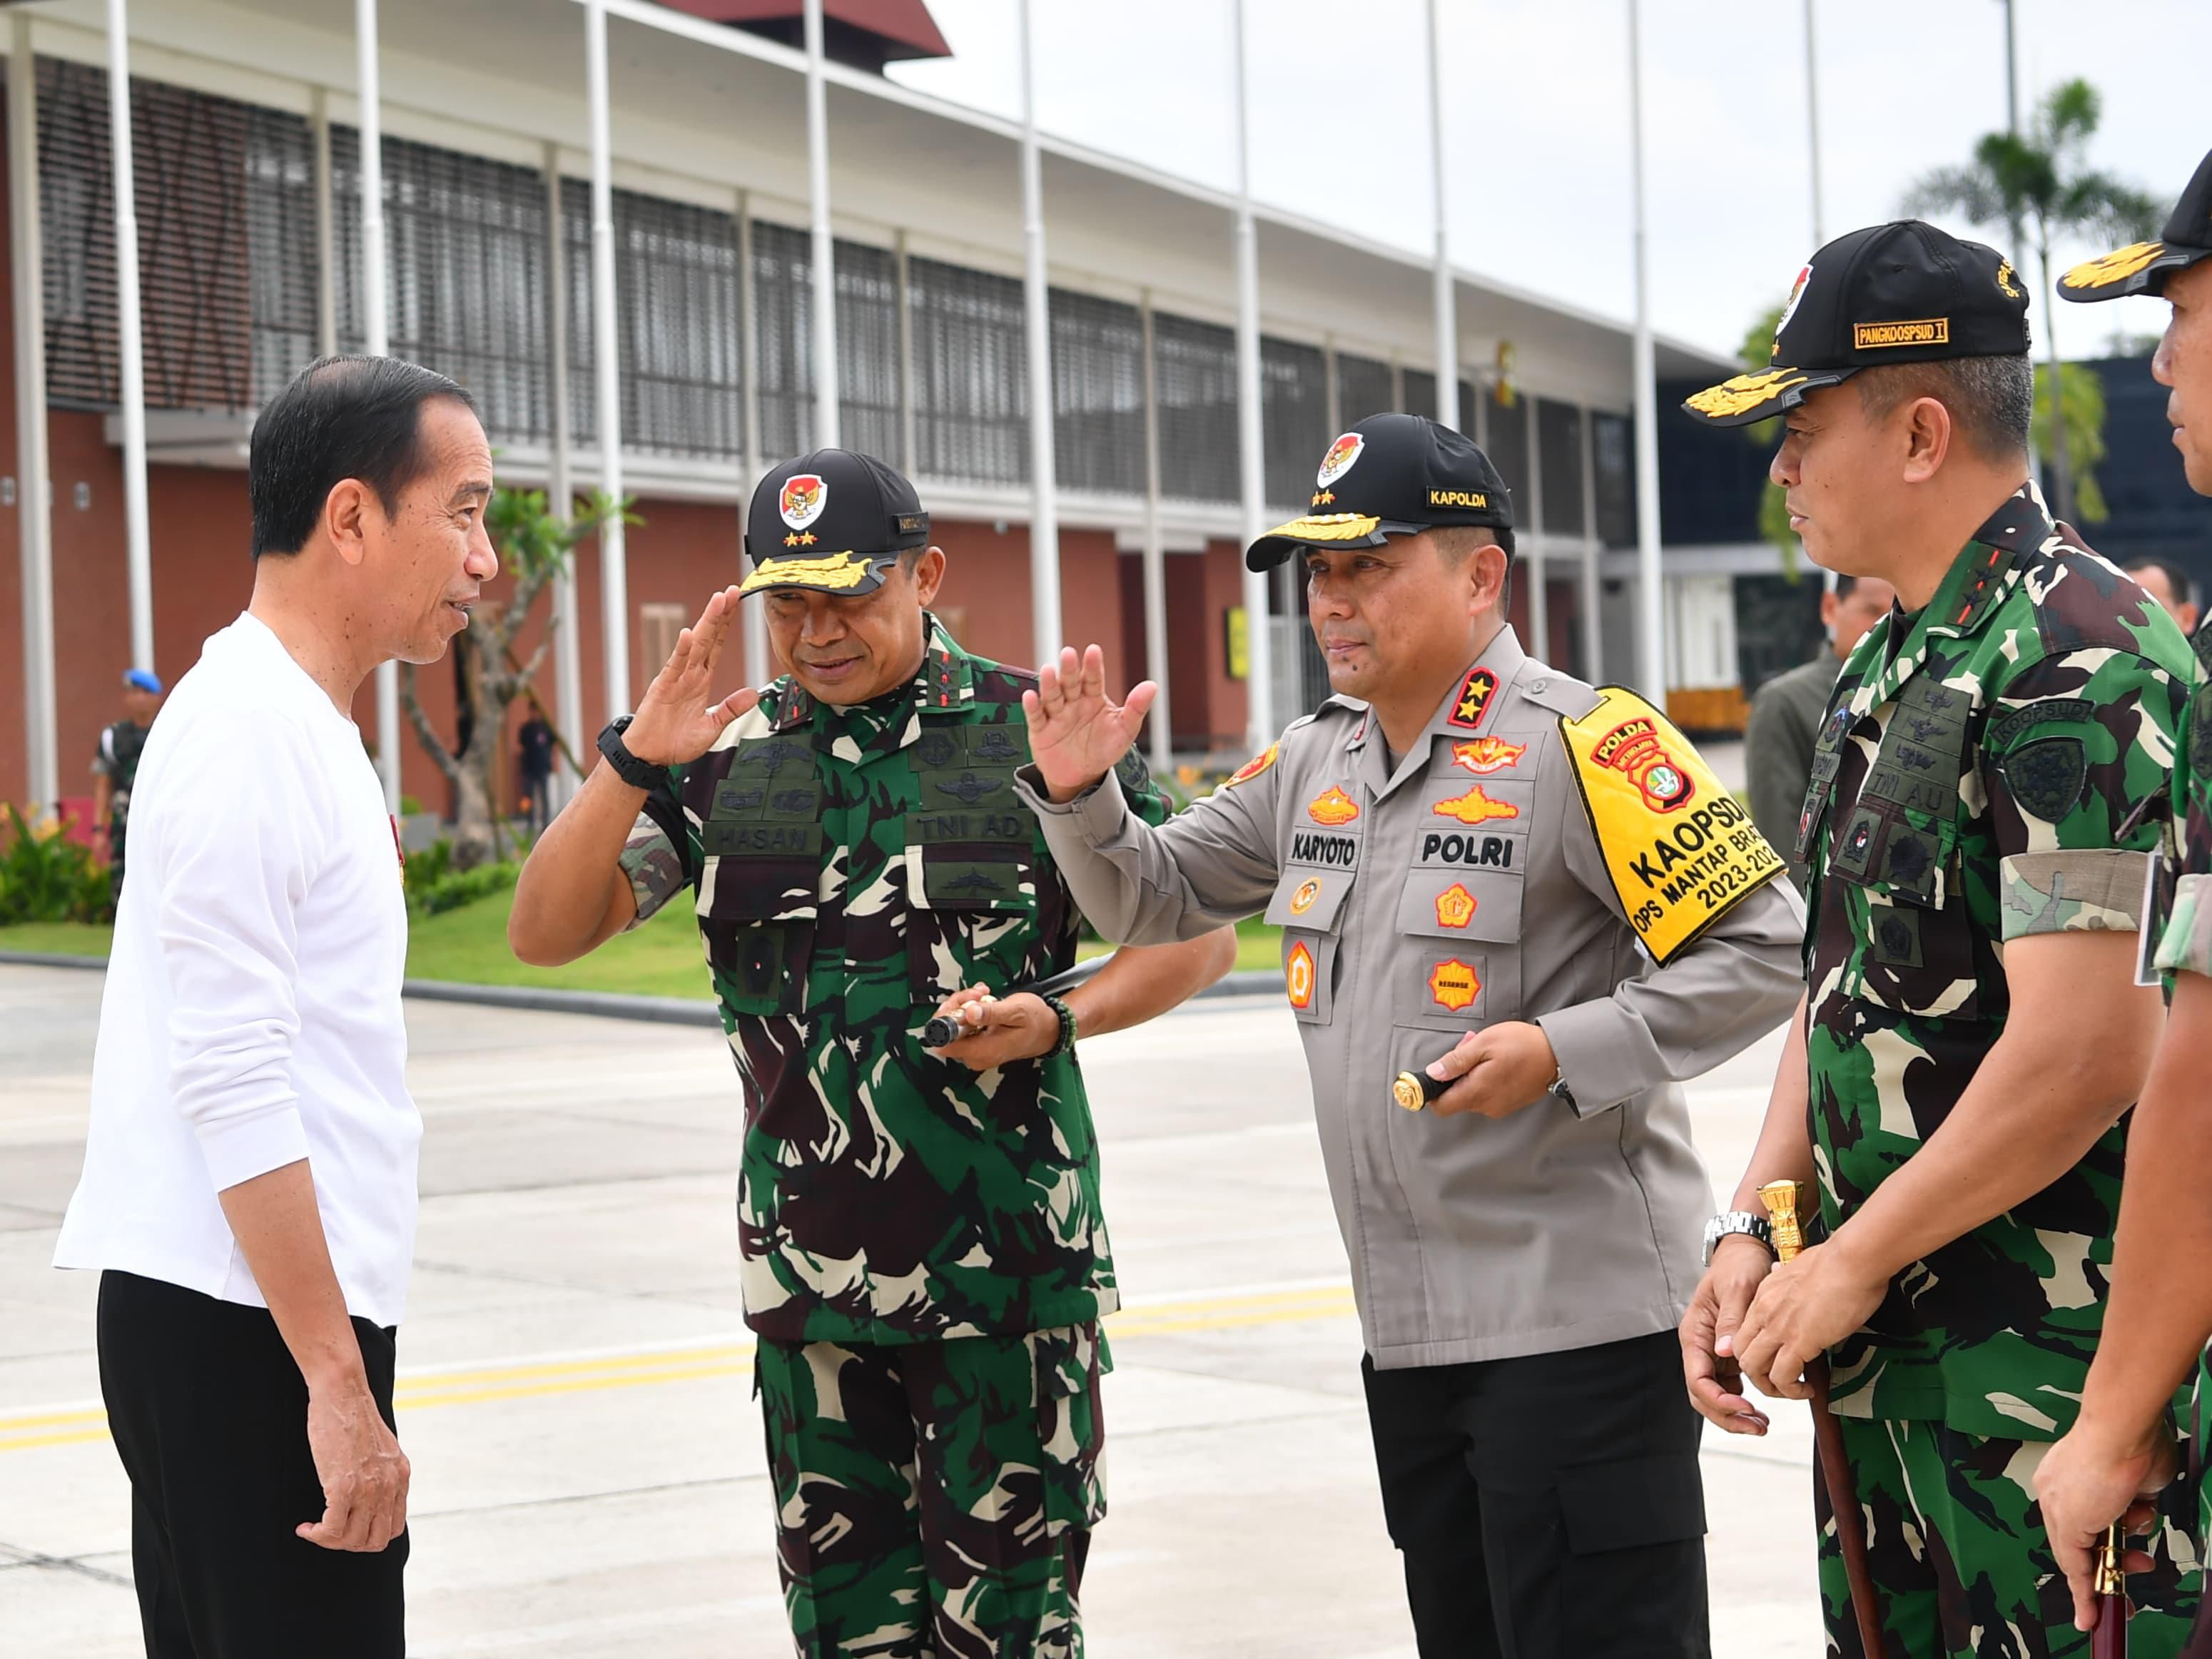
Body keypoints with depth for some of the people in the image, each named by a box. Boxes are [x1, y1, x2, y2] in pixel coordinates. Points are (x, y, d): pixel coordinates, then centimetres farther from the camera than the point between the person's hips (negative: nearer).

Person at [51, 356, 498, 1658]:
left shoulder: (306, 727, 18)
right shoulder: (247, 733, -14)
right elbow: (231, 1084, -19)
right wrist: (338, 1386, -21)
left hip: (290, 1316, 10)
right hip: (245, 1330, -10)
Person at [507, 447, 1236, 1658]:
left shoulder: (1035, 732, -2)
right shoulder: (728, 757, 6)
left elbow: (1197, 933, 4)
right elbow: (545, 934, 1)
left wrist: (1062, 1018, -13)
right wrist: (633, 763, -13)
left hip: (1006, 1271, -3)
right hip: (808, 1276, 4)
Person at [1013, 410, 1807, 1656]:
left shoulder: (1583, 742, -12)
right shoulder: (1313, 763, 12)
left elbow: (1764, 954, -15)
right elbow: (1159, 901, 23)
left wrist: (1562, 1055, -23)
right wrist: (1085, 800, 3)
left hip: (1579, 1317, -8)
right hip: (1407, 1324, 8)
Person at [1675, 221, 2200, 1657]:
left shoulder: (2077, 662, -17)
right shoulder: (1885, 674, 15)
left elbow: (2087, 1052, -24)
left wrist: (1854, 1260, -15)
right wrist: (1756, 1230, 6)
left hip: (2054, 1369, -9)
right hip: (1887, 1361, 9)